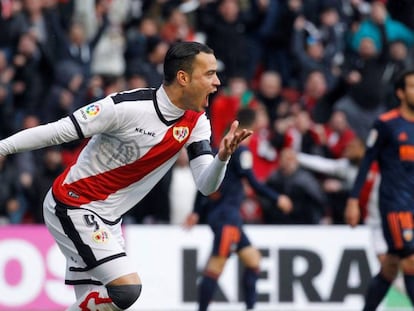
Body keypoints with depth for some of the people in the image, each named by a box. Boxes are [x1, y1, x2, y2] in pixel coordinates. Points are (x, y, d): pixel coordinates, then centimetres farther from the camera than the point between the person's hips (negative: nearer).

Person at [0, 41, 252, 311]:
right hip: (72, 206, -8)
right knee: (127, 288, -21)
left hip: (109, 218, 8)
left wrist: (222, 157, -27)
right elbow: (57, 131, -18)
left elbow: (206, 185, -6)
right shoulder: (127, 106, -24)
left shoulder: (197, 121, -3)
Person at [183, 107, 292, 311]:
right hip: (226, 215, -9)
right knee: (217, 265, -13)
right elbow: (253, 182, -14)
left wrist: (197, 212, 23)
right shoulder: (241, 151, -8)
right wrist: (277, 199, -4)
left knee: (253, 259, 12)